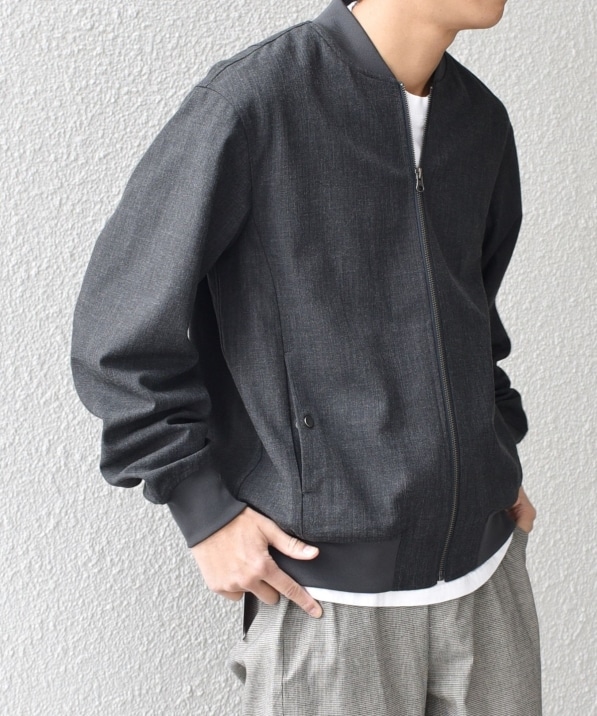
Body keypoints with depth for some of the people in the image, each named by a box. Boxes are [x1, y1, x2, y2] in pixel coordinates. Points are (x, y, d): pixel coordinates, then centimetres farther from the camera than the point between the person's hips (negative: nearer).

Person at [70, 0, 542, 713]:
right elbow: (118, 327, -11)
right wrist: (201, 507, -10)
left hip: (488, 562, 6)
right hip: (330, 587, -6)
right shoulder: (251, 101, -14)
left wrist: (498, 456, 13)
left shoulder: (483, 120, 6)